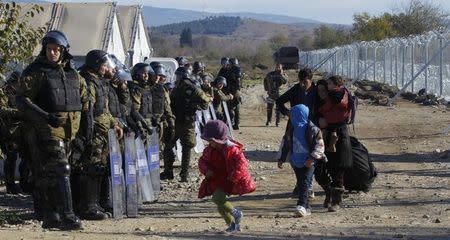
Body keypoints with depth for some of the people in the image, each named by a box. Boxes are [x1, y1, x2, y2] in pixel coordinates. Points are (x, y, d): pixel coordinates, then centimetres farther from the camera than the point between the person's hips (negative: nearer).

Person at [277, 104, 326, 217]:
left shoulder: (312, 129, -10)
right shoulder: (292, 129, 10)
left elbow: (319, 145, -12)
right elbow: (287, 145, 19)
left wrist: (312, 158, -21)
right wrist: (281, 159, 16)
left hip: (308, 162, -7)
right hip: (296, 162, 7)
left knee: (304, 183, -15)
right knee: (300, 185, 9)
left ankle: (302, 205, -22)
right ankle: (307, 208, 16)